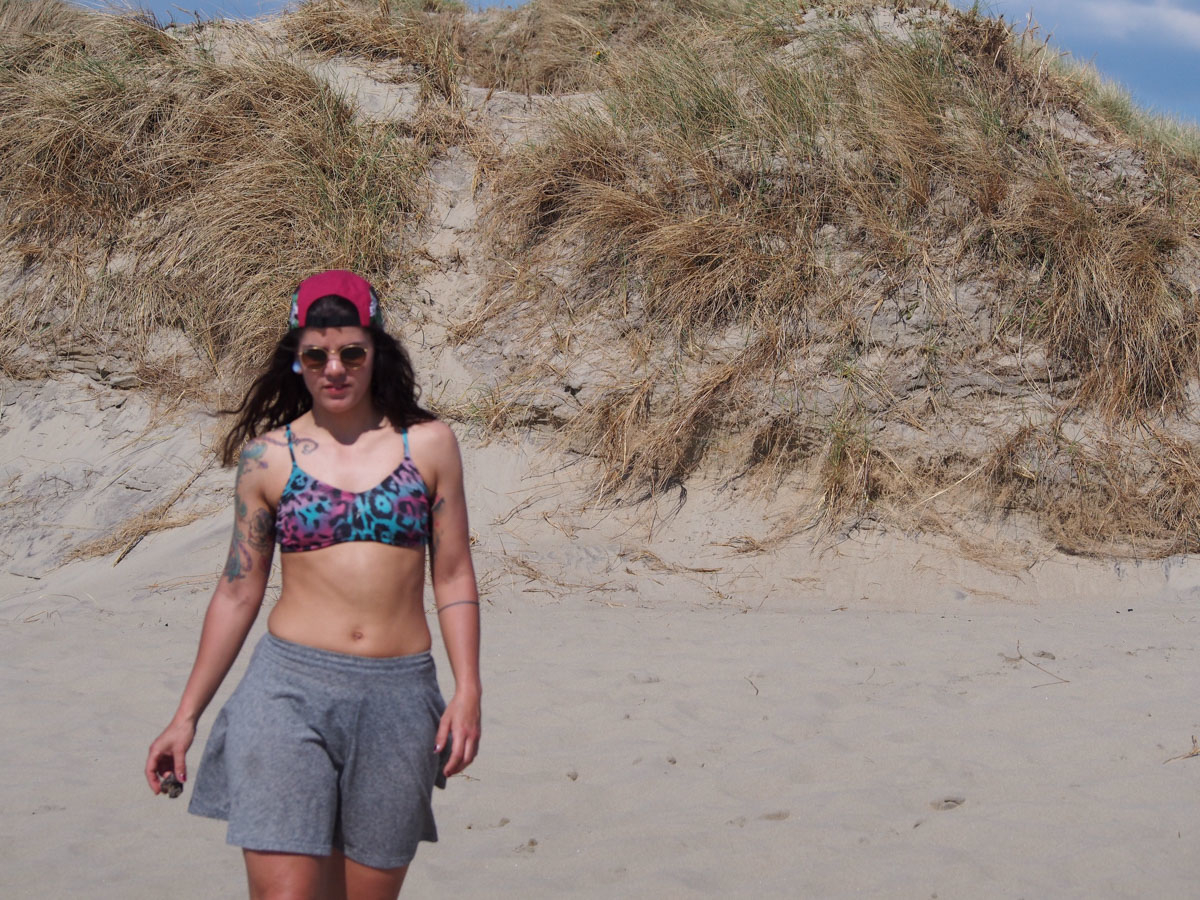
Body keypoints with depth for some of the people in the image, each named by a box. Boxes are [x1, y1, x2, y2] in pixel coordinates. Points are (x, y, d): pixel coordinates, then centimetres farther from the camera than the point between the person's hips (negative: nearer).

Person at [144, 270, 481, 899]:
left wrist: (468, 690, -2)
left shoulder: (428, 444, 5)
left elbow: (453, 577, 8)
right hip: (291, 688, -1)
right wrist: (186, 717, 9)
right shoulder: (268, 456, 4)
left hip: (399, 695, 1)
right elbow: (238, 592, 9)